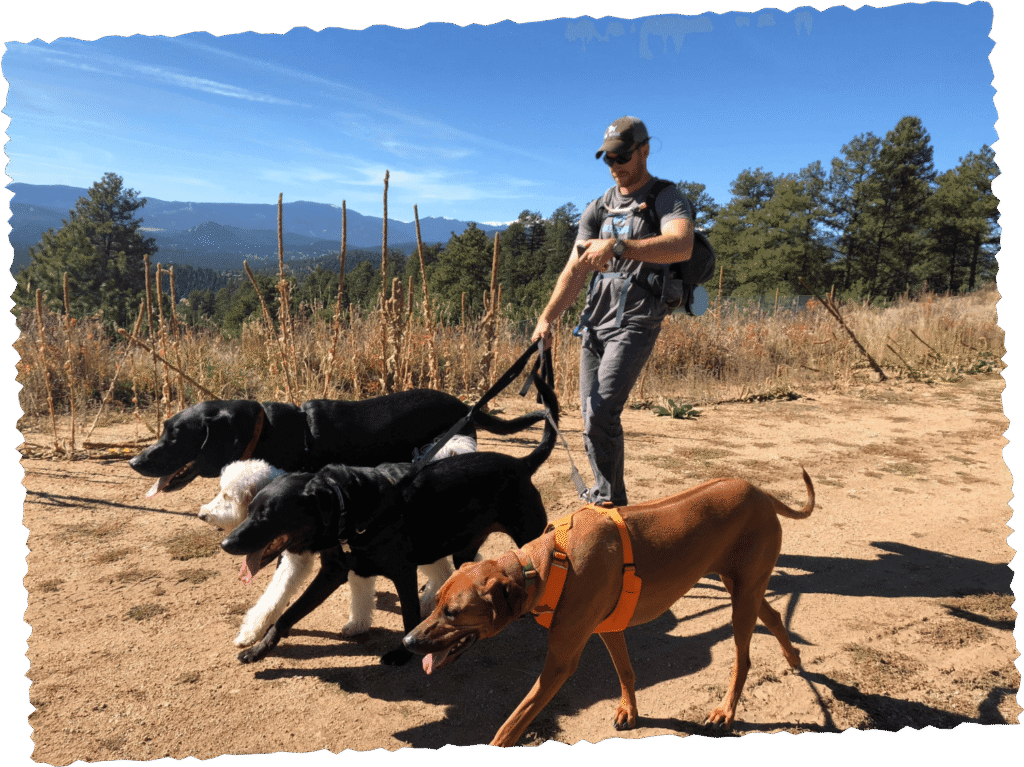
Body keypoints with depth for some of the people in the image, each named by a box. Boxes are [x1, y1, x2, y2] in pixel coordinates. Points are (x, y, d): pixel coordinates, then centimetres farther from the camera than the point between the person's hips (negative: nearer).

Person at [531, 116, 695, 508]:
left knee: (601, 413, -18)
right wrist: (546, 318, -6)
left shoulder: (668, 199, 0)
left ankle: (609, 503, -4)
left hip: (636, 321, -6)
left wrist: (617, 246, -34)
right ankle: (604, 499, 20)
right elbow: (575, 270, 8)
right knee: (593, 417, 7)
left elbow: (681, 246, -23)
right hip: (594, 322, 6)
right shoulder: (599, 208, 17)